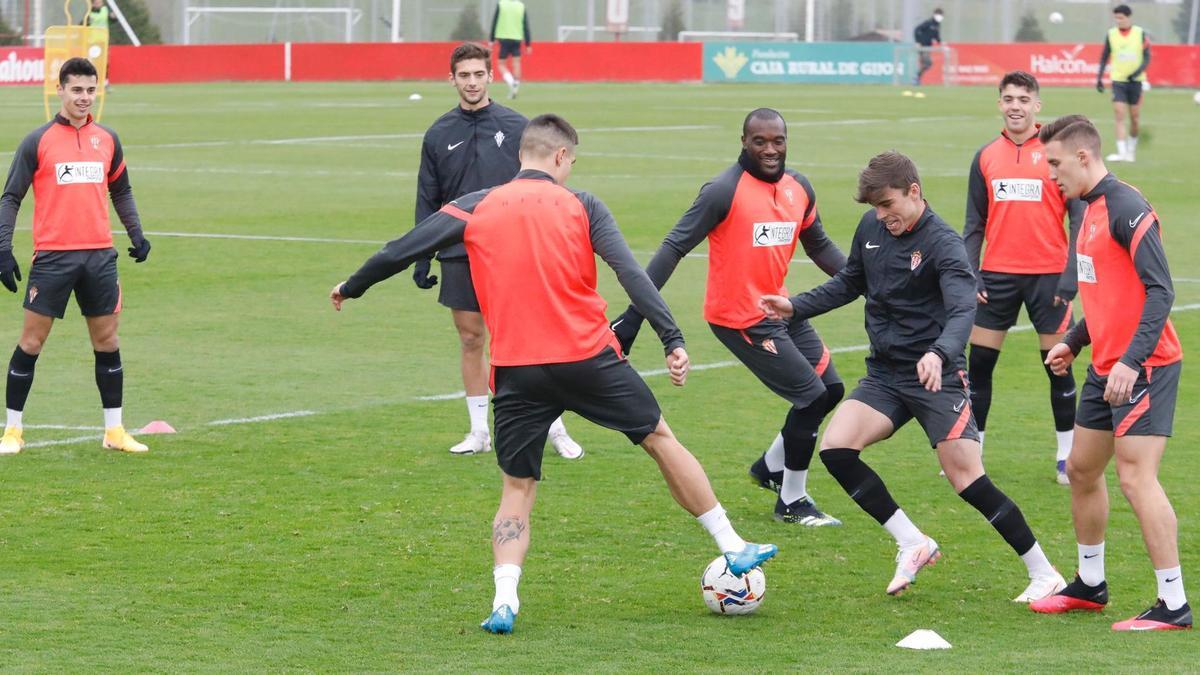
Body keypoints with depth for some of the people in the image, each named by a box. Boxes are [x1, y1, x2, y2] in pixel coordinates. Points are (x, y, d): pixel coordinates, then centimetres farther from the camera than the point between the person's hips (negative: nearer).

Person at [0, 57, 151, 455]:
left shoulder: (107, 140, 10)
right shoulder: (37, 142, -2)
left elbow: (121, 190, 21)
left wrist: (136, 233, 8)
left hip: (99, 255, 4)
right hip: (52, 256, -4)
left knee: (107, 341, 6)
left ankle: (114, 430, 14)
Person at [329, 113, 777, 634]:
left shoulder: (477, 208, 5)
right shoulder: (581, 206, 1)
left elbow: (401, 251, 5)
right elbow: (630, 273, -10)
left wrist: (351, 288, 20)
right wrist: (672, 340, -13)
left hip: (516, 371, 1)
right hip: (589, 357, -1)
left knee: (517, 488, 11)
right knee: (660, 439, 16)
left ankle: (504, 599, -8)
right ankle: (732, 548, 24)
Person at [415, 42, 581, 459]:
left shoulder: (516, 127, 0)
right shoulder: (439, 135, 5)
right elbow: (427, 202, 9)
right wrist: (421, 260, 5)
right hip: (459, 256, 2)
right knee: (471, 340, 6)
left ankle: (556, 430, 4)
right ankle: (479, 432, 16)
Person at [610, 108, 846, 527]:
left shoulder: (799, 188, 4)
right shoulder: (724, 191, -18)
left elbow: (819, 247, 20)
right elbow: (675, 247, -19)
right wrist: (634, 315, -24)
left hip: (780, 308, 8)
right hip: (741, 317, -8)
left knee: (830, 389, 13)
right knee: (811, 396, -7)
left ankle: (771, 467, 33)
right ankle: (792, 502, 9)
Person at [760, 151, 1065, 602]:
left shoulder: (943, 243, -16)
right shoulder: (871, 228, 5)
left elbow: (963, 309, -31)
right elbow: (850, 283, 24)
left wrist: (940, 353, -50)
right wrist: (796, 307, 14)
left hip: (936, 379, -6)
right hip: (884, 376, 6)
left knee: (968, 480, -13)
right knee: (835, 448, -15)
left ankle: (1044, 574, 2)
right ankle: (914, 546, -3)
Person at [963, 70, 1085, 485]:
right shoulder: (986, 157, 6)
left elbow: (1078, 219, -3)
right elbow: (974, 223, 10)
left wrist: (1070, 276, -10)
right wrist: (970, 275, 0)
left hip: (1048, 275, -3)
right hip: (997, 275, 3)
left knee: (1057, 365, 3)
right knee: (978, 364, 3)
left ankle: (1067, 455, 13)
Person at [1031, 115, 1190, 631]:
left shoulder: (1126, 208, -16)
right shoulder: (1093, 209, 14)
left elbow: (1160, 291, -21)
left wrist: (1131, 360, -27)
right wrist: (1074, 342, 20)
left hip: (1143, 367, -10)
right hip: (1107, 366, 10)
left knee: (1136, 477, -13)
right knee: (1082, 470, 16)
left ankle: (1174, 606, -9)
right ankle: (1090, 586, 31)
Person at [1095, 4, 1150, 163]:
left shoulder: (1140, 34, -2)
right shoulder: (1111, 34, 2)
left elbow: (1147, 57, -4)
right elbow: (1104, 57, 8)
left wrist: (1138, 72, -19)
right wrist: (1099, 77, 1)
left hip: (1135, 80, 0)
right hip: (1118, 80, 0)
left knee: (1135, 118, 7)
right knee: (1119, 116, -12)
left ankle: (1131, 150, 26)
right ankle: (1122, 152, -18)